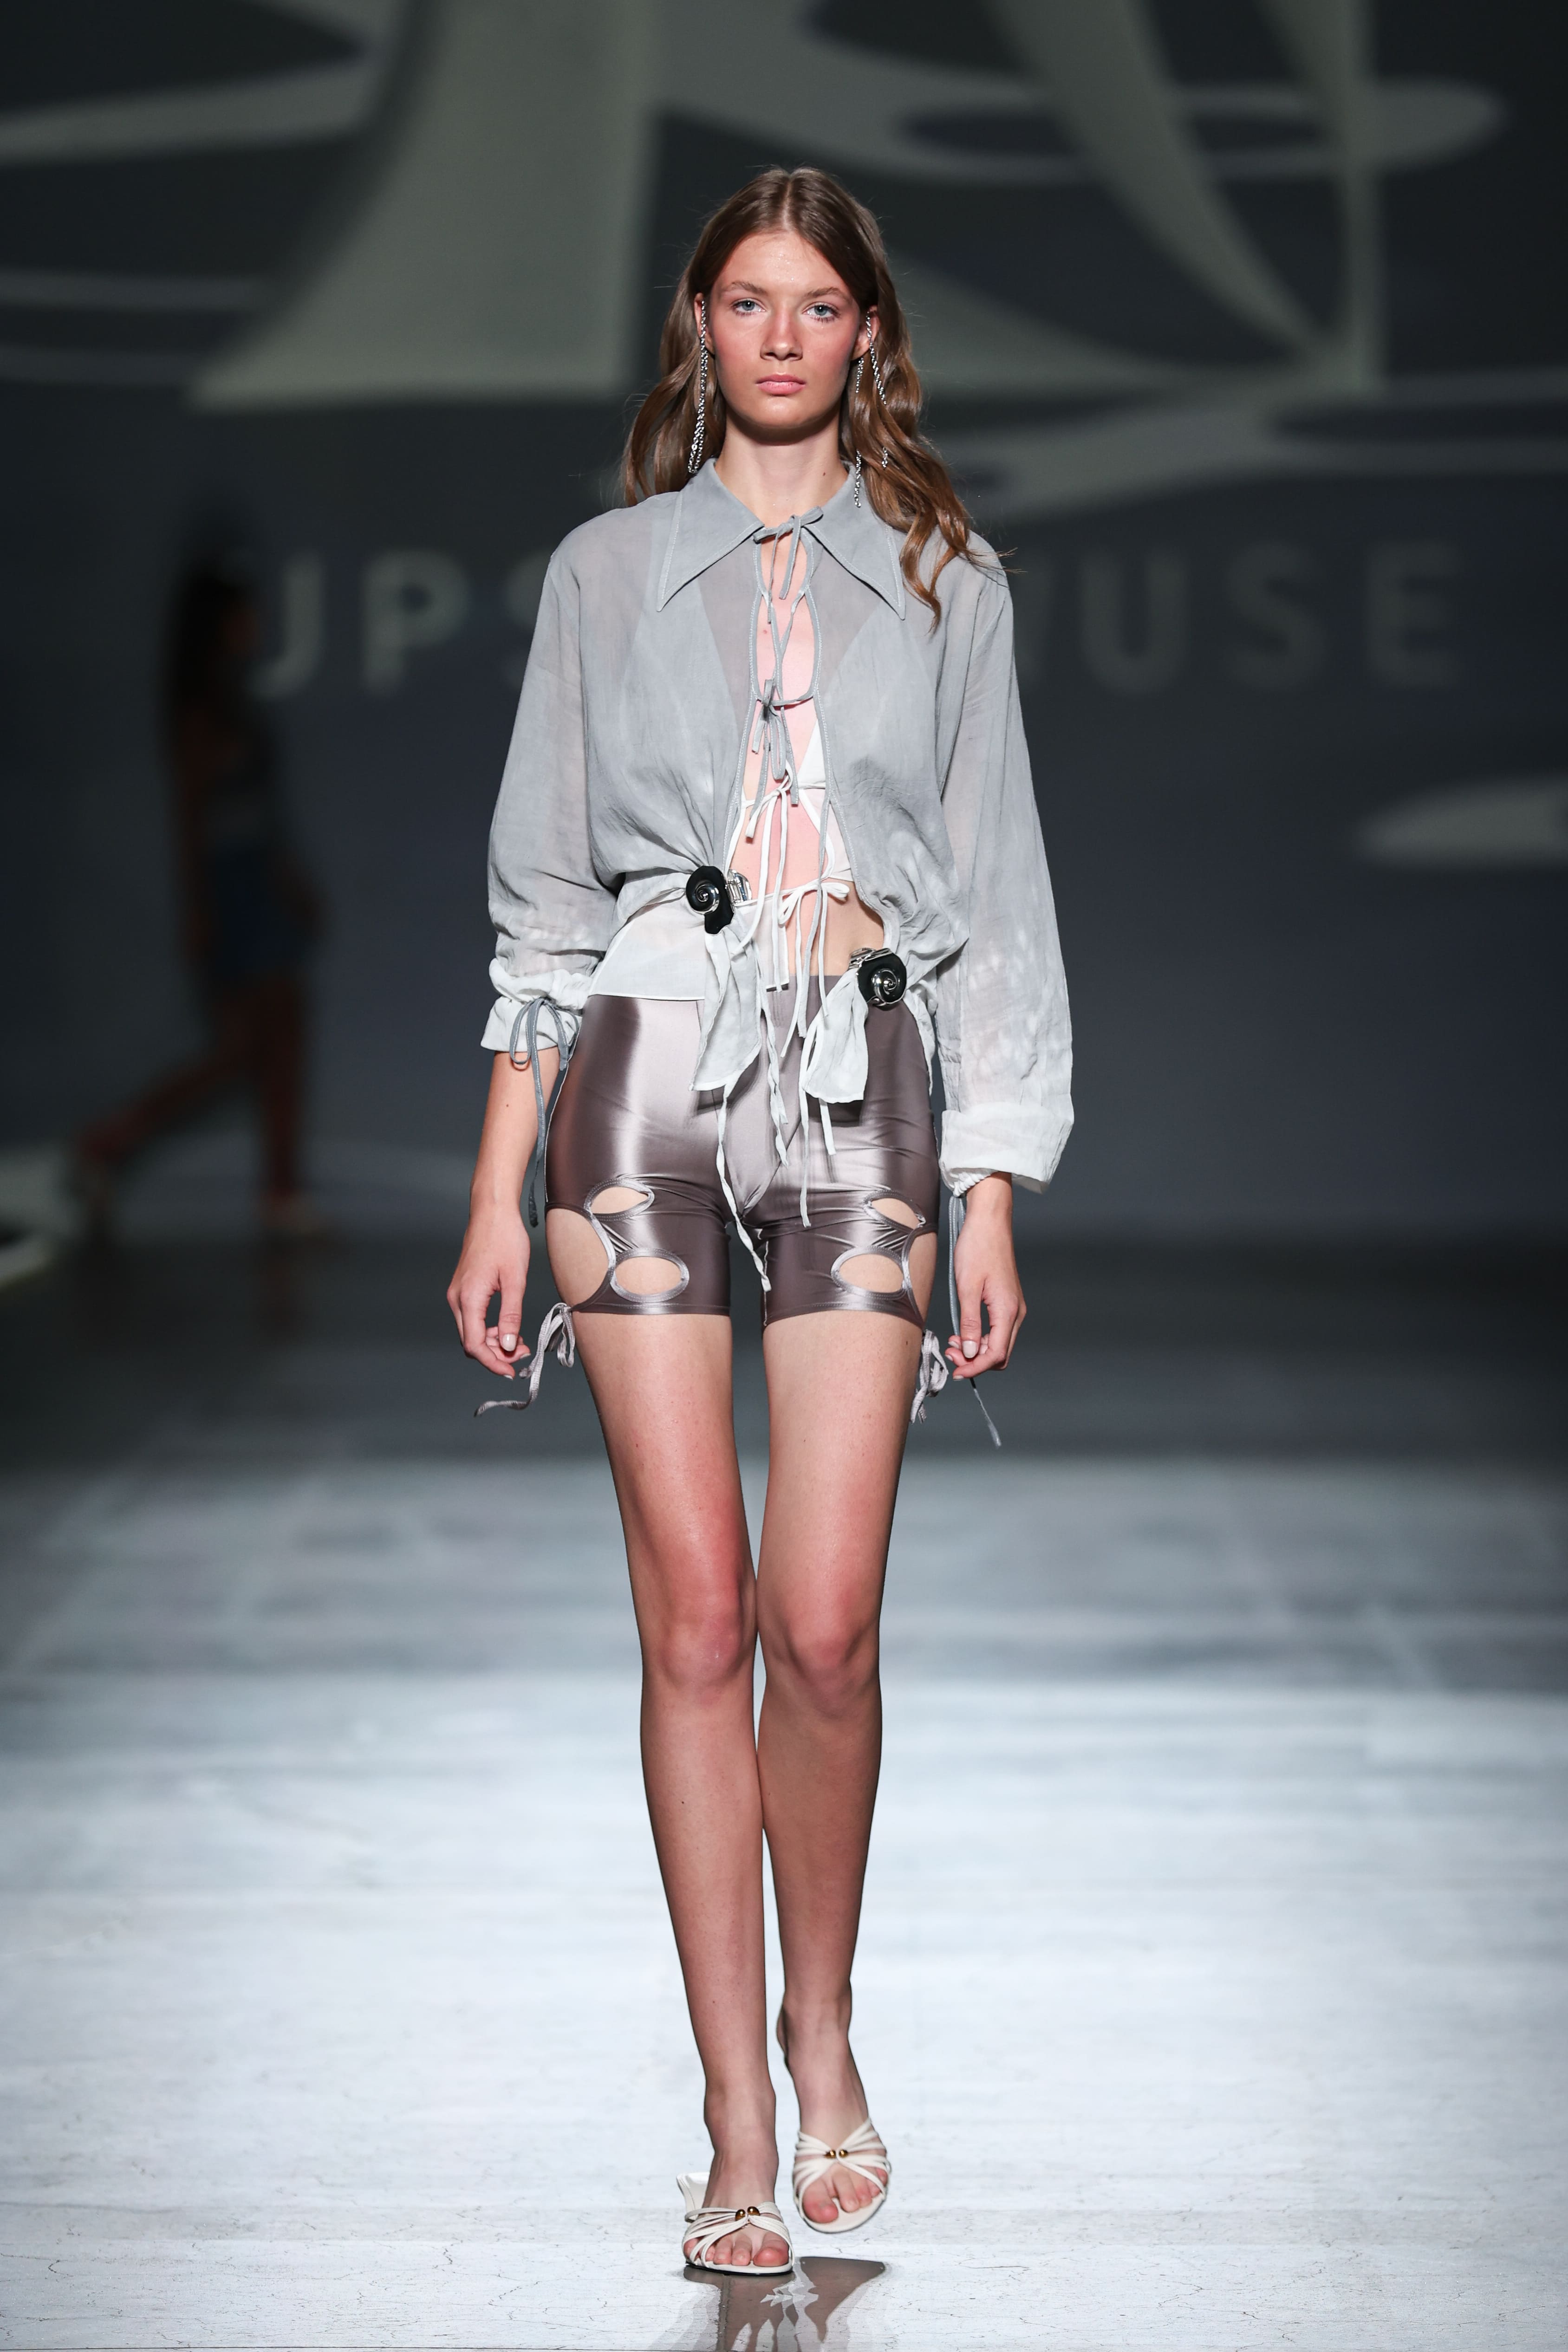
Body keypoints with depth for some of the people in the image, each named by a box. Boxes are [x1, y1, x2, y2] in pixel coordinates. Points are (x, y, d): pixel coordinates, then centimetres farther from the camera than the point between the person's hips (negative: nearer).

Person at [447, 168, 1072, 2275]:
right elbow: (547, 898, 9)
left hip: (857, 1087, 0)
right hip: (642, 1075, 0)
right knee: (698, 1619, -2)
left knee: (823, 1624, -6)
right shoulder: (611, 572, 10)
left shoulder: (946, 582, 11)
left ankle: (821, 2023, 21)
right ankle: (739, 2123, 6)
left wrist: (995, 1194, 3)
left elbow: (993, 899, 10)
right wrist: (499, 1193, 4)